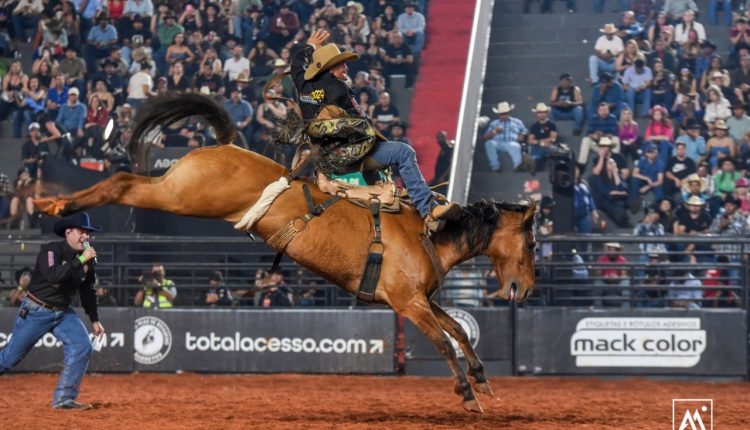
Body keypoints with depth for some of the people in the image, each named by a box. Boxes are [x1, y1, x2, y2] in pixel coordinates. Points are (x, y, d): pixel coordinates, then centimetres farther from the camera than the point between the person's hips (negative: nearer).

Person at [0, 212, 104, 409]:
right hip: (35, 311, -6)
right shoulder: (51, 250, -19)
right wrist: (80, 260, -38)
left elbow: (87, 290, 16)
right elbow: (53, 275, -37)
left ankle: (64, 399, -8)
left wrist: (94, 319, 20)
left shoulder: (87, 260, 2)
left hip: (63, 312, 6)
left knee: (82, 346, -13)